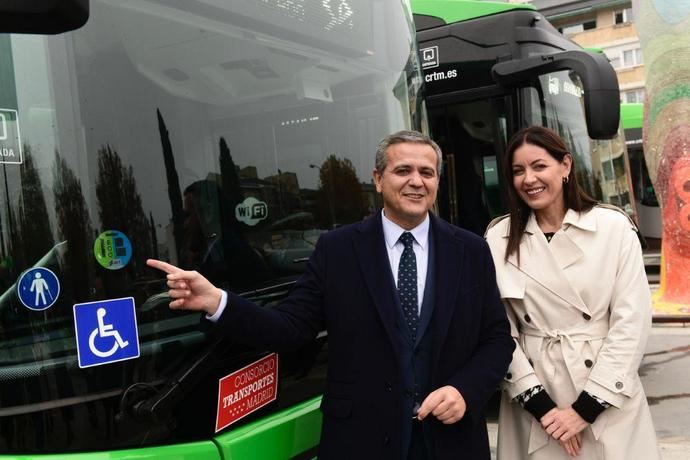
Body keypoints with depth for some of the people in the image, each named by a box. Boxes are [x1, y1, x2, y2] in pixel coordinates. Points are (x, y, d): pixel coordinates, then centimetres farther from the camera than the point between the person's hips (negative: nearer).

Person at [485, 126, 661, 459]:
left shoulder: (614, 226, -5)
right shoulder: (499, 238, -2)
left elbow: (632, 320, -8)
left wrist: (585, 407, -11)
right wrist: (540, 405, -9)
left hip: (608, 402, -1)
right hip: (533, 399, 1)